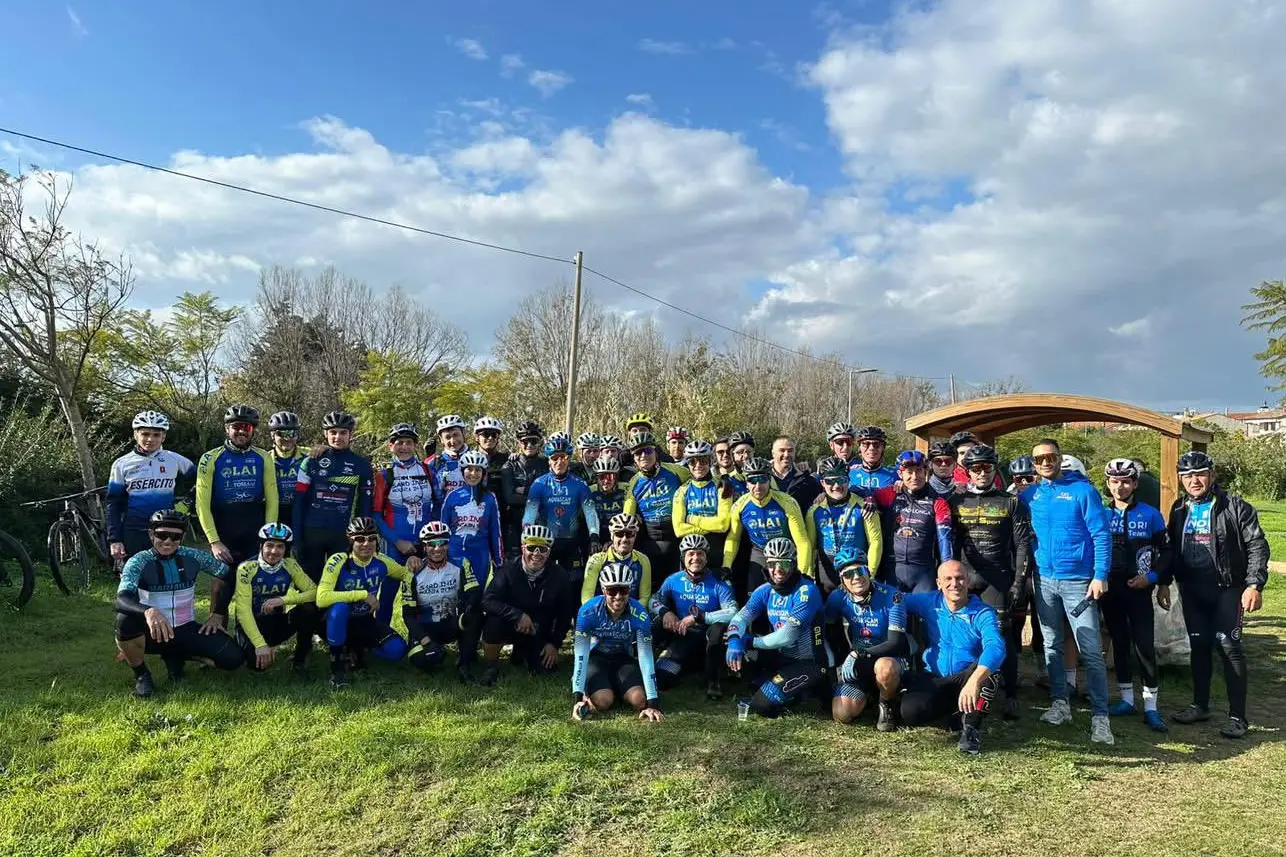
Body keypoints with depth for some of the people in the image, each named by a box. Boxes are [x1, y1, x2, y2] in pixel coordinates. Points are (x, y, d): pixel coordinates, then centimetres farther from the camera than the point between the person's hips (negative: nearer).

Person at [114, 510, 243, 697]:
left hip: (186, 629, 3)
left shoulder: (193, 557, -5)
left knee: (233, 658, -16)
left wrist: (218, 614, 3)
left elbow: (227, 577, 8)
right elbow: (122, 599, -31)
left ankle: (175, 656, 12)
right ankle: (141, 674, -8)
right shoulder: (138, 562, -14)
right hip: (153, 632, -3)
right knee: (125, 620, -36)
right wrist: (148, 611, -51)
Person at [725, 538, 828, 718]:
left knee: (762, 705, -19)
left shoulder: (807, 591, -20)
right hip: (782, 658, 7)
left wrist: (751, 641, -17)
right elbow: (741, 617, -9)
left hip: (809, 663, -7)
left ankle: (803, 693, 5)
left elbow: (786, 636, -26)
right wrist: (734, 641, -30)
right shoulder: (765, 591, 1)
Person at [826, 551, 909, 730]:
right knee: (841, 715, -17)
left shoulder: (891, 596, -18)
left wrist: (860, 653, -27)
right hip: (857, 665, 4)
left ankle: (888, 706, -7)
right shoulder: (838, 597, -8)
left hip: (890, 658, -4)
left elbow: (896, 643, -21)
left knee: (884, 667, -41)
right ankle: (868, 694, 17)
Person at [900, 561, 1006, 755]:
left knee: (988, 666, -34)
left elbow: (996, 647, -32)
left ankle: (971, 727, -17)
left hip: (966, 679, -2)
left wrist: (974, 681, -48)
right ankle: (955, 709, 6)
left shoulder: (983, 613, -13)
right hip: (933, 679, 2)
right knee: (910, 712, -28)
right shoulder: (929, 603, -2)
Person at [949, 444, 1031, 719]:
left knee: (1003, 636, -5)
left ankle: (1011, 696, 6)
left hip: (999, 579, -2)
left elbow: (1023, 545, 2)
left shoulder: (1011, 503, 5)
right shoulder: (956, 502, 10)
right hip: (963, 578, 2)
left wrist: (1019, 582, -5)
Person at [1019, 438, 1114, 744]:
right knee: (1052, 646, 11)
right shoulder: (1029, 495, 6)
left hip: (1078, 581, -4)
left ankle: (1100, 716, 0)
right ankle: (1060, 704, 21)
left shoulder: (1083, 490, -5)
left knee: (1091, 651, -6)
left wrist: (1100, 576, -14)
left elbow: (1102, 535, -7)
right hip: (1044, 580, 5)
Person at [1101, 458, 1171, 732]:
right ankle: (1127, 699, 22)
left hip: (1138, 589, -3)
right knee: (1119, 644, 11)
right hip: (1109, 589, 3)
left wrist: (1151, 577, -9)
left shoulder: (1150, 514, -2)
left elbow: (1166, 550, 3)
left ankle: (1150, 706, 5)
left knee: (1145, 646, -5)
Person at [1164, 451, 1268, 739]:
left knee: (1228, 646, -4)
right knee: (1199, 646, 12)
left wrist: (1255, 585, -18)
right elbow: (1171, 548, 16)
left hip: (1227, 588, -5)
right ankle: (1200, 705, 24)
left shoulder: (1235, 507, -6)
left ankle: (1238, 716, 4)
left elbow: (1257, 545, -9)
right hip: (1192, 589, 5)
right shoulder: (1179, 509, 10)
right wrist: (1163, 583, 12)